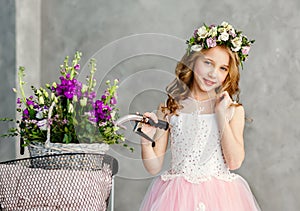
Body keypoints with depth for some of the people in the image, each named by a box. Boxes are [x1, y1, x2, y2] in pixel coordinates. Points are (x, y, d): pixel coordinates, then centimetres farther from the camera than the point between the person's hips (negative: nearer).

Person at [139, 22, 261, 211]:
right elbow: (154, 167, 1)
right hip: (177, 195, 0)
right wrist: (146, 140, -17)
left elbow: (235, 162, -9)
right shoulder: (169, 109, 1)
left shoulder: (234, 110, 2)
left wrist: (221, 115, -9)